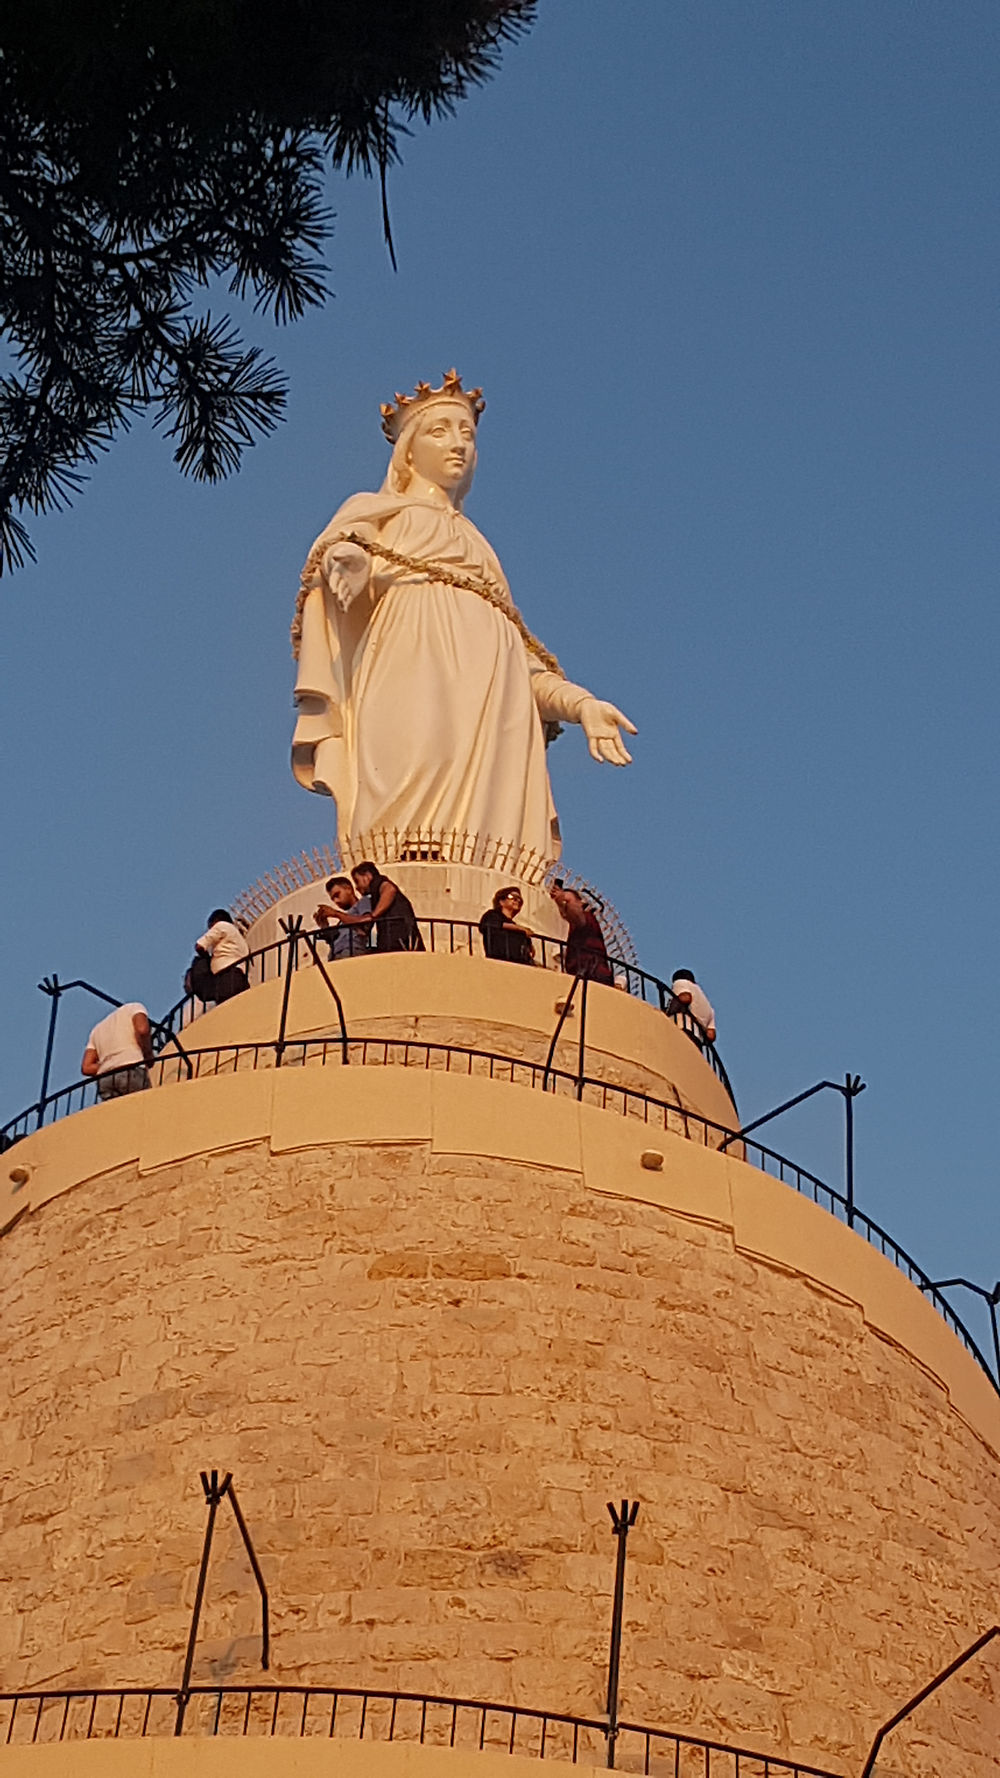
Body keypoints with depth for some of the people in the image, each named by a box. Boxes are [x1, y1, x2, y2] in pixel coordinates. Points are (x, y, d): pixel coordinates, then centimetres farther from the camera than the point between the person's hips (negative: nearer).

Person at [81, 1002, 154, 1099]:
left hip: (104, 1080, 5)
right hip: (133, 1072, -5)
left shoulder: (97, 1029, 33)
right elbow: (142, 1029, -5)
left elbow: (86, 1068, 19)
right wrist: (149, 1058, 6)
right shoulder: (134, 1007, 20)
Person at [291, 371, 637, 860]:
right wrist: (347, 559, -23)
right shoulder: (379, 513, 25)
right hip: (415, 689, -4)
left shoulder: (477, 544, 37)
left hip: (492, 714, 4)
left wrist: (579, 703, 12)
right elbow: (342, 552, 2)